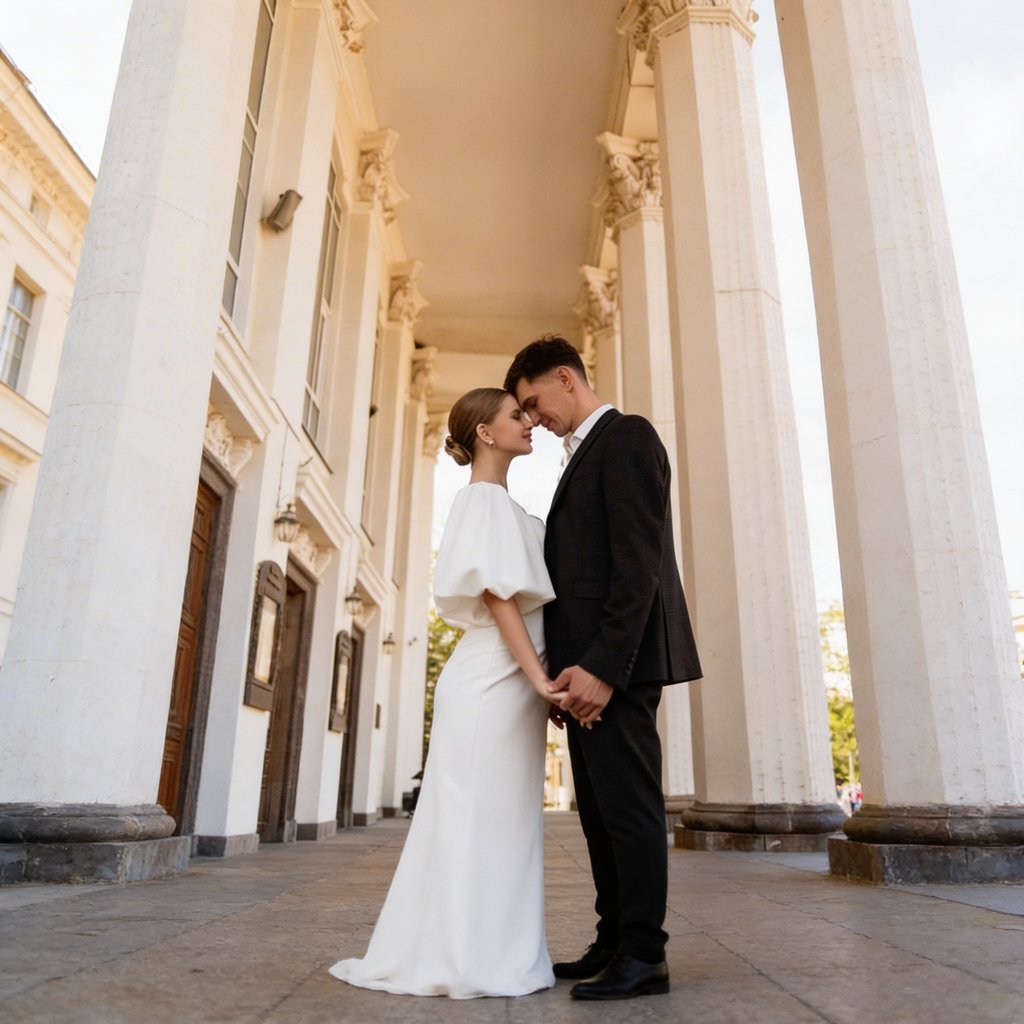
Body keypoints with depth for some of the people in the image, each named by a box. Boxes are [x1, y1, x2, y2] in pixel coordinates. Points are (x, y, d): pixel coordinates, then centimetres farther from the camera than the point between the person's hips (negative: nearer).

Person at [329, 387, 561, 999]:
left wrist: (542, 682, 13)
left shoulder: (503, 505, 21)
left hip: (513, 682, 9)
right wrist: (539, 677, -18)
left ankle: (492, 955, 19)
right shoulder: (485, 497, -8)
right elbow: (498, 595, -16)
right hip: (496, 680, -9)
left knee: (504, 821, 11)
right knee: (482, 817, -3)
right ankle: (467, 959, 6)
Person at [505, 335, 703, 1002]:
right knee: (602, 811, 13)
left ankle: (644, 957, 10)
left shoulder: (627, 436, -6)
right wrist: (575, 665, 12)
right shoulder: (587, 455, 23)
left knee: (629, 807, -2)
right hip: (588, 663, 10)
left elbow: (639, 563, -17)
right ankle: (614, 943, 23)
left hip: (616, 661, -10)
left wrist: (603, 666, -22)